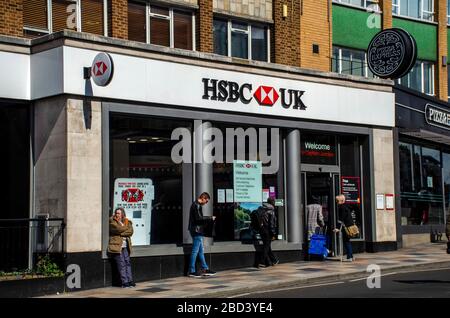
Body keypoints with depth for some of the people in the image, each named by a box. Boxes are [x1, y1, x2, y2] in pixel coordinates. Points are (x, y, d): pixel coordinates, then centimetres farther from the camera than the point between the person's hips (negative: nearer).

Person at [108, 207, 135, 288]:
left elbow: (130, 232, -1)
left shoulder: (127, 222, 14)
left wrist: (121, 233, -10)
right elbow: (118, 229, -16)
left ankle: (130, 280, 3)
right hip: (117, 246, -4)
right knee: (121, 264, -7)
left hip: (125, 246, 4)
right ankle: (125, 282, -6)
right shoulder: (112, 222, 1)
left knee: (128, 262, 0)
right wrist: (125, 227, -2)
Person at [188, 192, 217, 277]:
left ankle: (205, 269, 20)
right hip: (197, 231, -11)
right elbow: (199, 218, -21)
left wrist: (209, 219, 10)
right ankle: (191, 271, -3)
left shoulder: (196, 205, 17)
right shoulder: (196, 205, -14)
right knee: (195, 251, -6)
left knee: (200, 250, 14)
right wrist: (210, 218, -14)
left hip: (197, 231, 11)